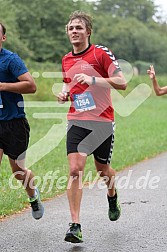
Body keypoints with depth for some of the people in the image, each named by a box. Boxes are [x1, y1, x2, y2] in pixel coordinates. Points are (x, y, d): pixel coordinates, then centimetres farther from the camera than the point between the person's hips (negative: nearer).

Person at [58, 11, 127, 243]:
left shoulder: (101, 53, -7)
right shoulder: (66, 60, 9)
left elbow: (122, 82, -14)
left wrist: (92, 79, -25)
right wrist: (64, 93, 3)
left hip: (102, 120, -3)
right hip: (77, 121, 3)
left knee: (102, 169, 11)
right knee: (75, 169, -14)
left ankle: (113, 197, 49)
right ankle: (75, 226, -15)